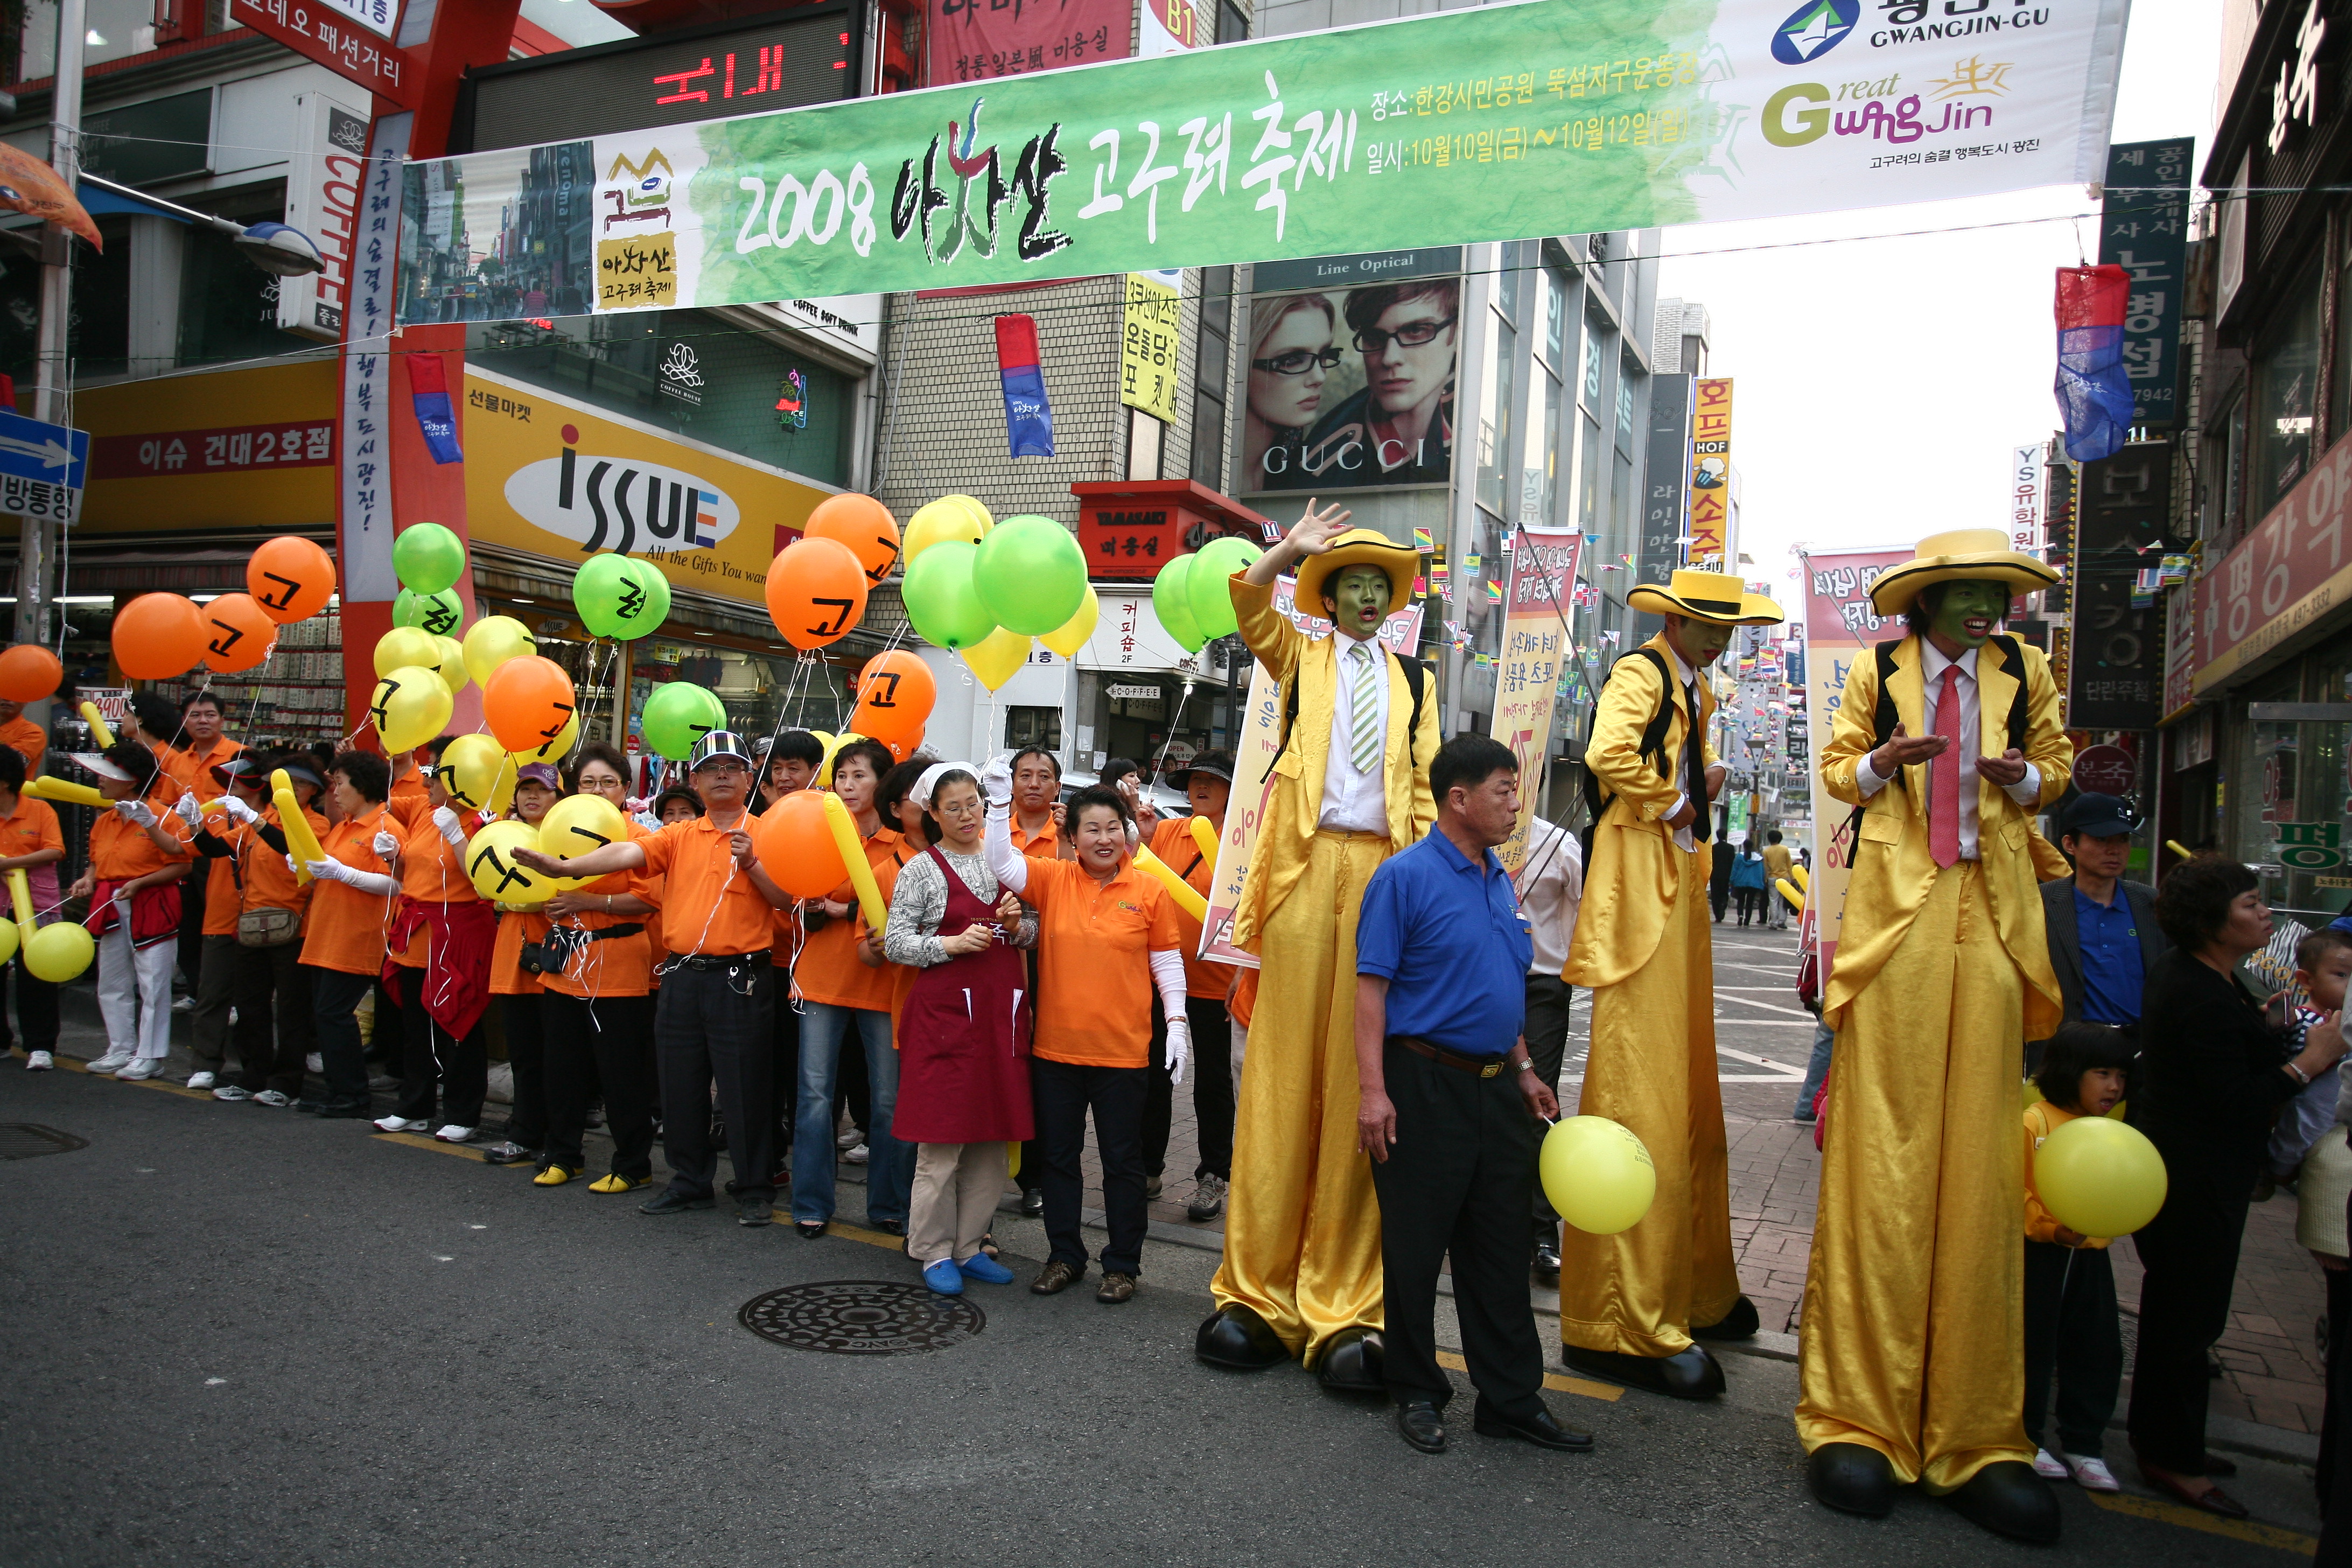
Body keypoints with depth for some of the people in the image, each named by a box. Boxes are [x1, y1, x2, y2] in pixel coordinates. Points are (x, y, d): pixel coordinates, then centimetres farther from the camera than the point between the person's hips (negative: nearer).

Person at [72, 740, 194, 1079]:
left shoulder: (163, 818, -11)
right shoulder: (104, 822, 12)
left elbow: (183, 865, -15)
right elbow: (97, 862, 22)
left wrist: (140, 883, -21)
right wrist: (87, 881, 1)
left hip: (151, 908, -8)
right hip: (110, 908, 8)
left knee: (152, 984, -3)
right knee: (112, 984, 15)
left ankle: (150, 1055, 5)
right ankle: (120, 1050, 26)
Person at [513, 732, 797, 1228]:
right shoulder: (679, 836, 10)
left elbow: (785, 898, -6)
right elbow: (628, 853, -5)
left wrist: (750, 862, -20)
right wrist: (565, 866, -19)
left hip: (741, 978, -5)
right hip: (682, 977, 5)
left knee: (744, 1090, 0)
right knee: (680, 1088, 12)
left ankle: (756, 1192, 12)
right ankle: (691, 1183, 27)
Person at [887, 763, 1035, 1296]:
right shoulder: (922, 869, -1)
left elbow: (1034, 933, 18)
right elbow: (894, 943, -4)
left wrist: (1018, 926, -3)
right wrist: (950, 943, -15)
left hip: (1002, 1008, 5)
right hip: (946, 1007, -5)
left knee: (993, 1136, 7)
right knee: (942, 1137, -2)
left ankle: (970, 1246, 19)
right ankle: (934, 1252, 11)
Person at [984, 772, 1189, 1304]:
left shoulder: (1149, 891, -3)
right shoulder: (1051, 880, 0)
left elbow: (1167, 962, 2)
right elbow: (1001, 862, -13)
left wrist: (1177, 1021, -4)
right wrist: (999, 801, -23)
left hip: (1122, 1051, -2)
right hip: (1055, 1046, 2)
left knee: (1122, 1160, 9)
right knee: (1059, 1156, 14)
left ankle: (1123, 1264, 23)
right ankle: (1065, 1256, 29)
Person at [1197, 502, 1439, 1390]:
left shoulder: (1414, 681, 20)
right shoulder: (1300, 659, 17)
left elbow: (1424, 785, 14)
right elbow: (1248, 606, -1)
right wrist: (1288, 553, -15)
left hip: (1384, 871, 1)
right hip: (1307, 865, -1)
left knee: (1360, 1083, -2)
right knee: (1284, 1075, -3)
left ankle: (1341, 1309, 3)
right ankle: (1259, 1295, 5)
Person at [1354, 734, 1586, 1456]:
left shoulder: (1501, 882, 12)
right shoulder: (1405, 876, -12)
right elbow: (1371, 986, -14)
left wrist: (1524, 1071, 17)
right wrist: (1372, 1090, -19)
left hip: (1495, 1088, 7)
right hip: (1425, 1086, -7)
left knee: (1500, 1250, 13)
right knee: (1416, 1250, 6)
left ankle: (1512, 1398, 24)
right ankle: (1417, 1392, 23)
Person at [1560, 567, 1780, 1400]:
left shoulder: (1697, 691, 21)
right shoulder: (1639, 676, -9)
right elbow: (1609, 755, -27)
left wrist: (1707, 776, 13)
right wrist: (1675, 802, -12)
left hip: (1683, 885, 10)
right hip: (1639, 889, -10)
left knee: (1689, 1094, 16)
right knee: (1638, 1101, -9)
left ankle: (1692, 1288, 30)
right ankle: (1626, 1324, -3)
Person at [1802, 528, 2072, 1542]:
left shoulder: (2025, 672, 13)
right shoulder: (1878, 671, 8)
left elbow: (2056, 766, 21)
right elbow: (1837, 770, 14)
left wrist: (2028, 777, -3)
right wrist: (1881, 762, -9)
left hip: (1989, 916, 2)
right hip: (1896, 909, -2)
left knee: (1980, 1163, 0)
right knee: (1882, 1155, -5)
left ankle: (1974, 1435, 7)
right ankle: (1860, 1418, 3)